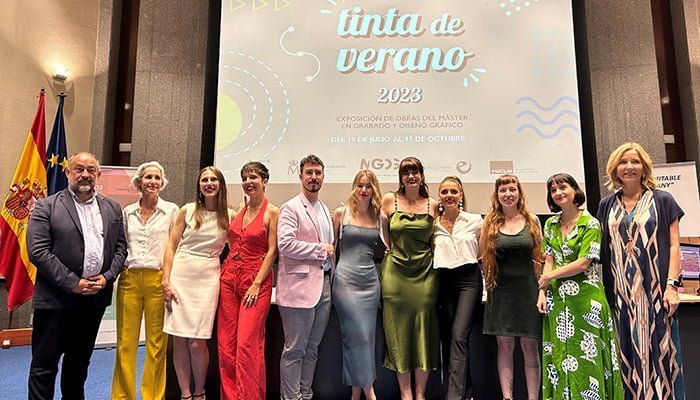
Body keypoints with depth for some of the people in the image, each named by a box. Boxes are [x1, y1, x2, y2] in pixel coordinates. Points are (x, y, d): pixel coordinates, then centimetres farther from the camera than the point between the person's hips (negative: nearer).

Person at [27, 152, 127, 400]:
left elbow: (120, 248, 9)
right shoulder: (46, 207, -3)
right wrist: (73, 283, -15)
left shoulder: (113, 209, 9)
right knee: (44, 364, 6)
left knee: (80, 362, 18)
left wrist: (106, 277, -7)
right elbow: (37, 251, -11)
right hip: (56, 298, -4)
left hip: (95, 297, 4)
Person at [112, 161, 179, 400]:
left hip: (157, 279, -3)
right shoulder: (127, 212, 11)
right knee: (125, 342, 7)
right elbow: (122, 245, 20)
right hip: (129, 279, 3)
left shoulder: (171, 210, 1)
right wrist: (120, 265, 5)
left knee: (157, 343, 4)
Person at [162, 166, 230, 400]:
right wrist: (166, 280, -2)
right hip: (181, 275, 1)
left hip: (208, 279, -1)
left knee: (197, 342, -3)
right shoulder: (187, 211, 4)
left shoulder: (229, 216, 4)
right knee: (179, 340, 3)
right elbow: (171, 246, 5)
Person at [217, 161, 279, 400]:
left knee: (247, 343, -7)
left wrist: (256, 284, -13)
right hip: (229, 277, 6)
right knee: (225, 343, 8)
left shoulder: (272, 212, -5)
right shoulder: (239, 210, 12)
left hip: (256, 280, -6)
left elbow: (272, 251, -9)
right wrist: (227, 269, 9)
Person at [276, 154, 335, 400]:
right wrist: (321, 250, -11)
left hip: (324, 285, 7)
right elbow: (285, 244, -19)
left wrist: (332, 276, 13)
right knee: (294, 350, 1)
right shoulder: (291, 208, -6)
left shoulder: (325, 210, 17)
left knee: (312, 348, 15)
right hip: (300, 286, -7)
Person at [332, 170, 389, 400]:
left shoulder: (380, 217, 8)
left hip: (370, 280, 4)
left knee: (366, 335, 7)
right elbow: (332, 246, 6)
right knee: (357, 335, -5)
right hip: (346, 278, -3)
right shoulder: (341, 213, 0)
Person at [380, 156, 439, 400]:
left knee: (424, 332, 5)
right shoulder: (389, 200, 2)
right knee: (399, 332, 4)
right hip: (395, 273, -1)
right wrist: (388, 247, 2)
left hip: (425, 273, 1)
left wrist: (439, 265, 6)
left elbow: (436, 240, 14)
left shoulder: (432, 206, 7)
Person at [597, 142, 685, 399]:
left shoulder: (662, 201, 4)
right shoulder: (607, 206, 10)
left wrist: (672, 285, -9)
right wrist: (603, 291, 5)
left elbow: (674, 246, 0)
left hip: (654, 291, -2)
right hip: (620, 293, 2)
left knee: (657, 350, 1)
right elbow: (603, 250, 10)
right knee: (627, 353, 7)